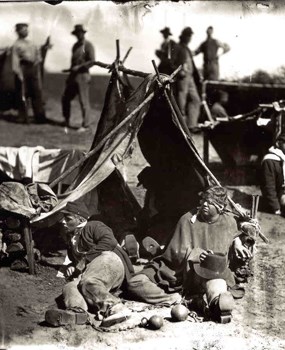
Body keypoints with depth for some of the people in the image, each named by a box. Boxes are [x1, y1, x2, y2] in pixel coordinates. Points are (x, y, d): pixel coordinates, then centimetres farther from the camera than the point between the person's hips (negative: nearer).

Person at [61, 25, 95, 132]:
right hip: (73, 75, 8)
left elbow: (92, 61, -13)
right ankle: (67, 121, 24)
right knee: (65, 98, 9)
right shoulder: (75, 46, 16)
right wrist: (71, 69, 18)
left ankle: (86, 125, 2)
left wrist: (79, 67, -16)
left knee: (84, 101, -5)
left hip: (82, 76, -8)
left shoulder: (88, 45, -7)